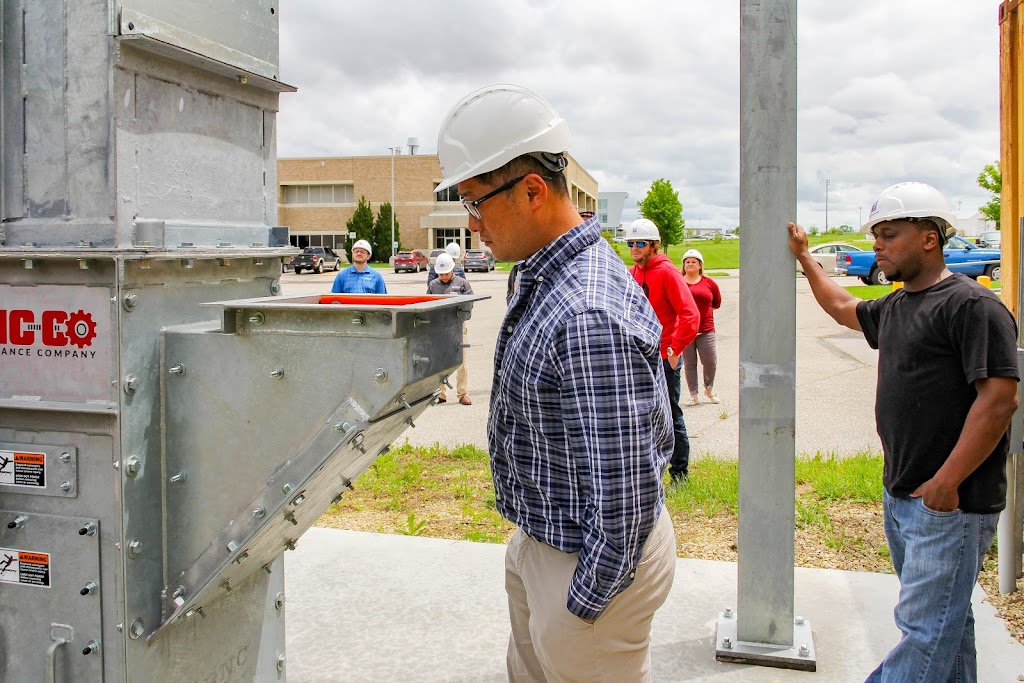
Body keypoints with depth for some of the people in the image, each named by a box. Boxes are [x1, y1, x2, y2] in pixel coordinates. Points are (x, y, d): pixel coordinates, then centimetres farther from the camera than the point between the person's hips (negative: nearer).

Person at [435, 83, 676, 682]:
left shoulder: (590, 317, -33)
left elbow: (624, 497, -29)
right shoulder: (545, 276, 1)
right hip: (539, 536, 10)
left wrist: (585, 600, -17)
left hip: (594, 560, -10)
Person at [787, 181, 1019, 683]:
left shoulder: (972, 305, -14)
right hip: (901, 495, 9)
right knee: (944, 614, 19)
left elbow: (999, 398, -20)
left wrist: (945, 483, -22)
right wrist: (804, 258, 35)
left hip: (951, 503, -9)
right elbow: (844, 309, 34)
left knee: (927, 626, -4)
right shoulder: (894, 307, 13)